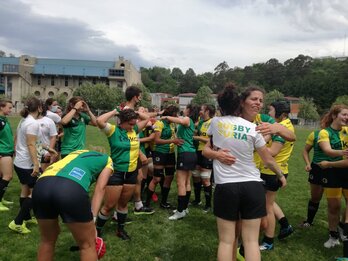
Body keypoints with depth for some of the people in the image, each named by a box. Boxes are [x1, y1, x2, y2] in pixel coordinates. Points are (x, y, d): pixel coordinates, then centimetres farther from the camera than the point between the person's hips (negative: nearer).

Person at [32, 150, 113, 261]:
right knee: (88, 244, 16)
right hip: (71, 189, -5)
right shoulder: (107, 160, 29)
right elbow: (100, 188, 15)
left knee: (47, 240, 29)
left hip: (41, 186, 6)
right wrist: (93, 218, 10)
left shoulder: (78, 152, 41)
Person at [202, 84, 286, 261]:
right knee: (251, 241, 7)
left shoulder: (215, 122, 0)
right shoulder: (252, 128, -1)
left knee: (226, 240, 8)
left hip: (226, 186, -1)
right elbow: (268, 160, 6)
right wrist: (281, 176, 21)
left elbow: (206, 151, 19)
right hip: (253, 186, 1)